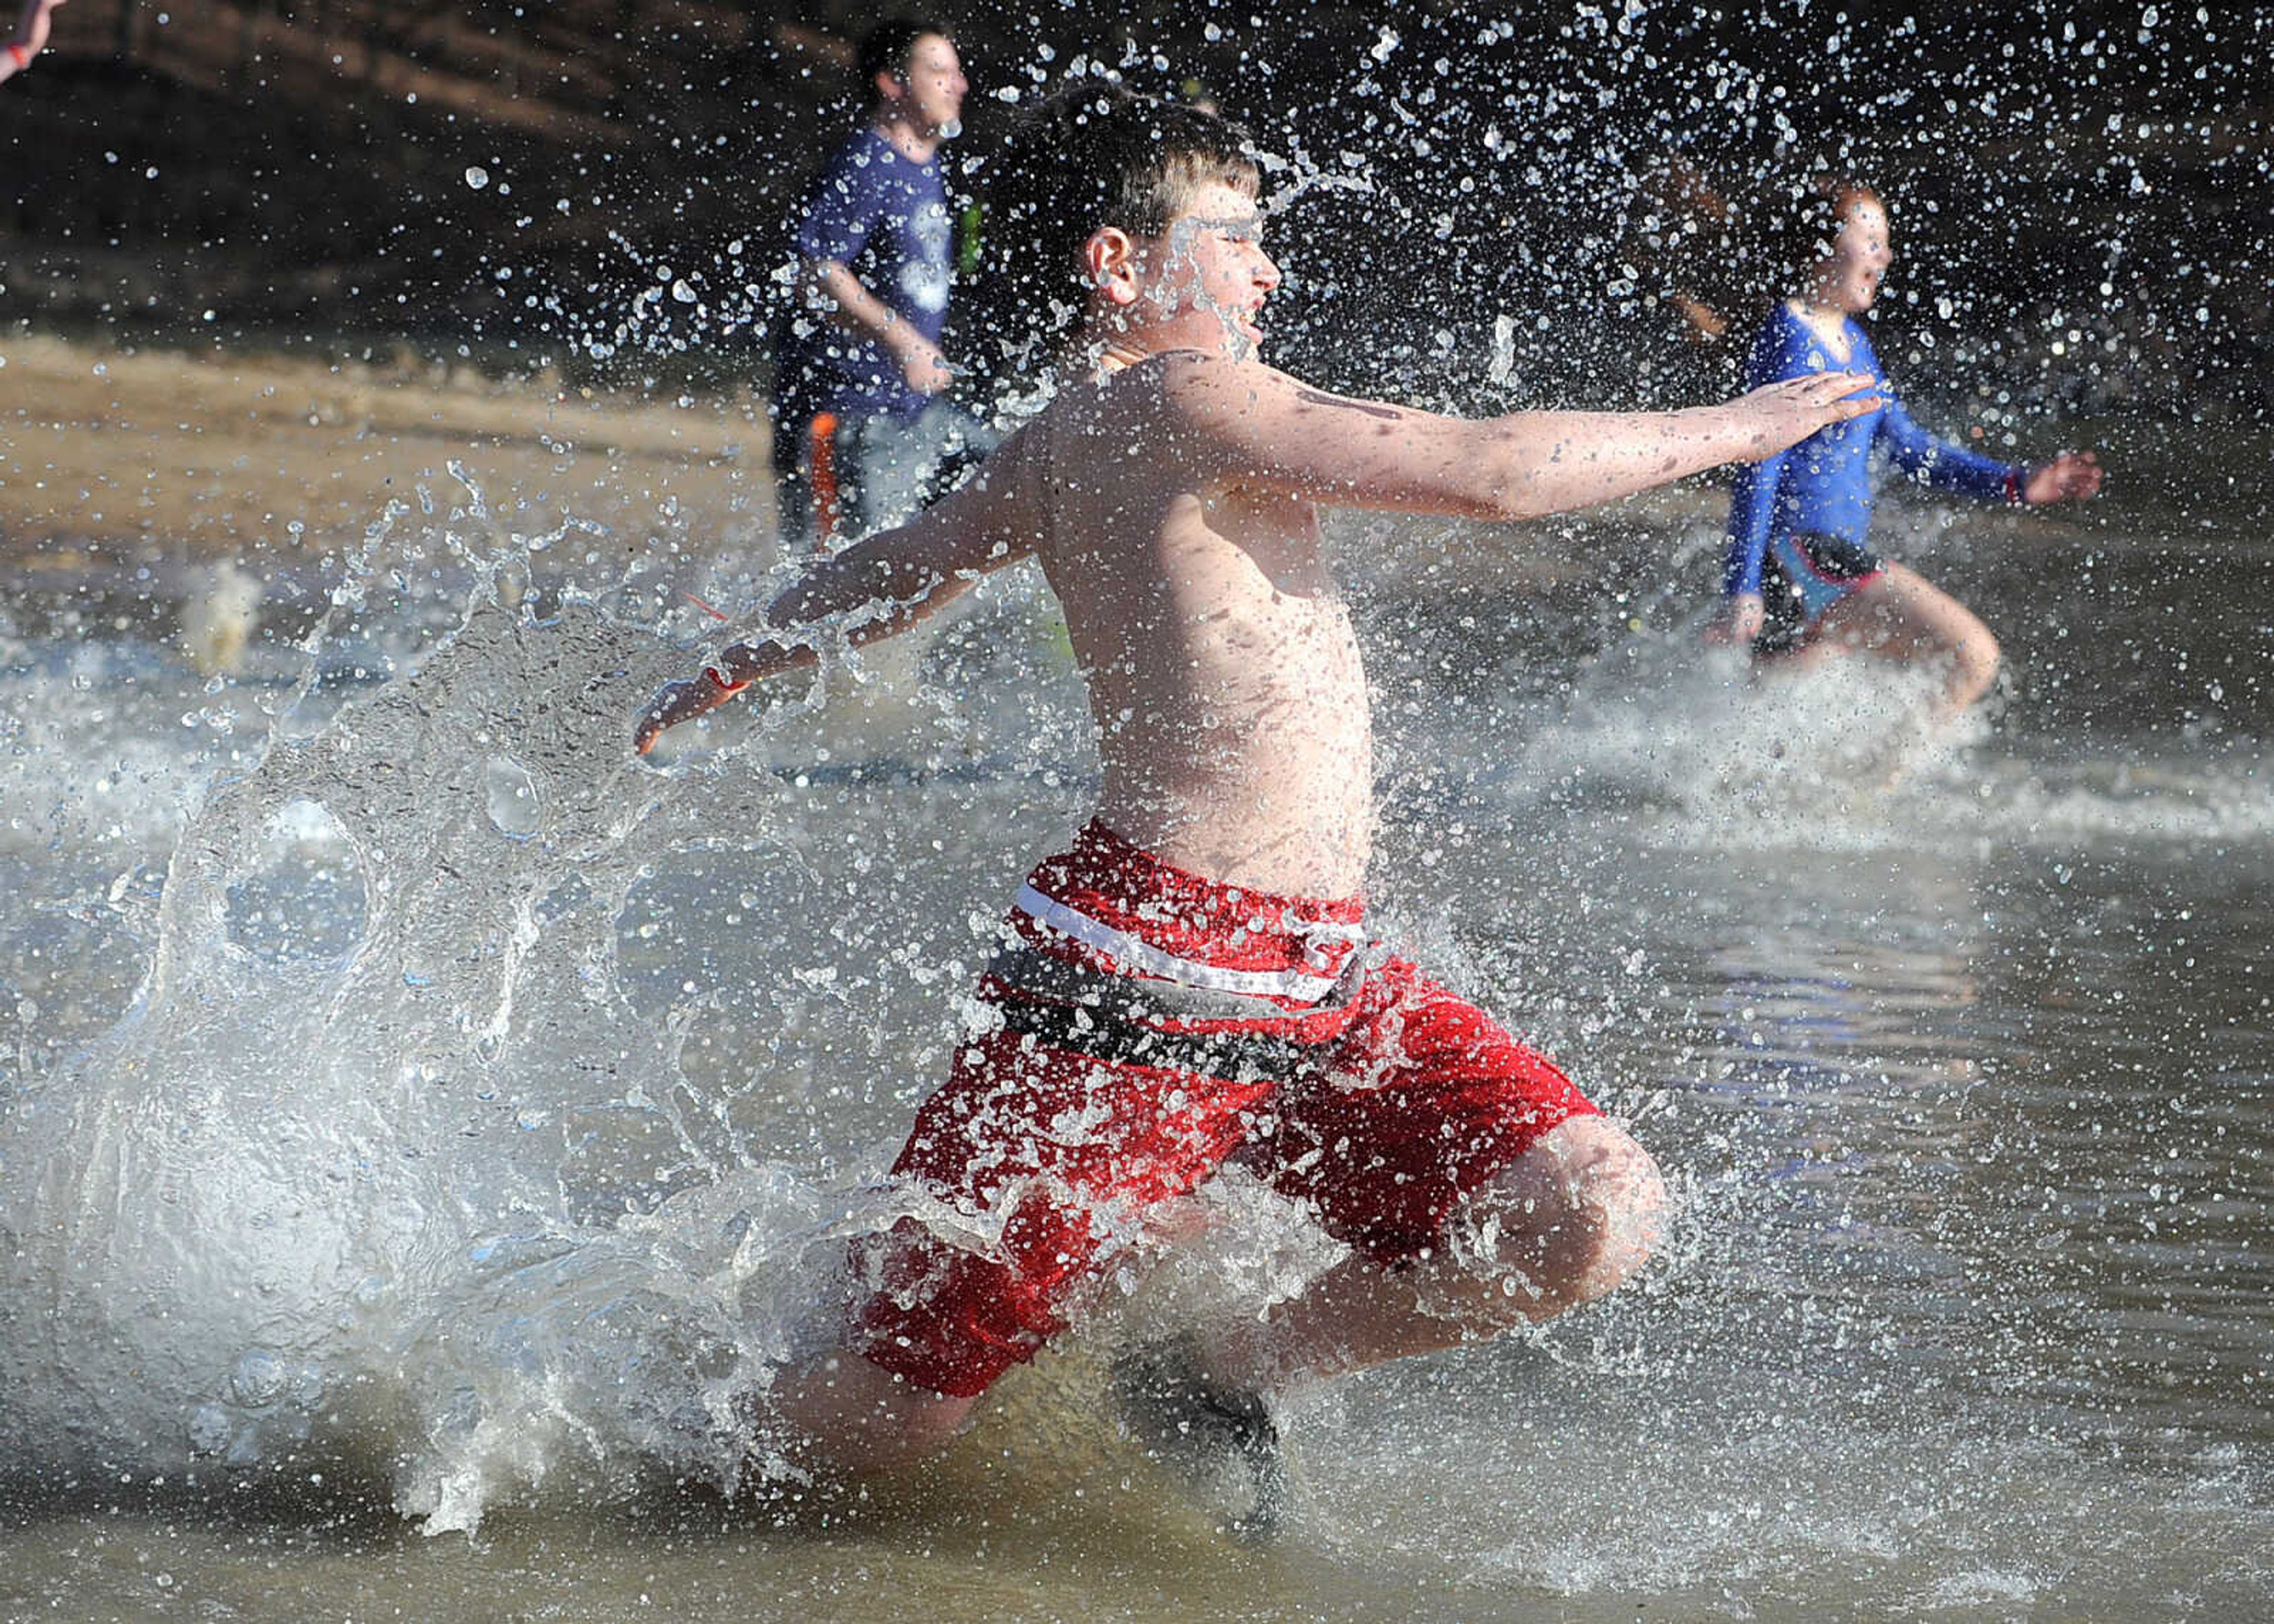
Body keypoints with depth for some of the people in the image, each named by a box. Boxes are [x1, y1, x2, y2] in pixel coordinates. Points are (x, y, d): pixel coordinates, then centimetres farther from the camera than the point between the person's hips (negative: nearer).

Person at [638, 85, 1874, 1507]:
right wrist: (1730, 428, -4)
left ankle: (1224, 1375, 11)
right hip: (1150, 982, -10)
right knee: (872, 1427, -7)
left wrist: (733, 673, 55)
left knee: (1601, 1219, -5)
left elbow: (885, 576, 35)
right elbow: (1491, 473, -17)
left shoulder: (1059, 444, 17)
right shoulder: (1184, 401, -11)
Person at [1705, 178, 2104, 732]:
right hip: (1797, 555, -10)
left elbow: (1908, 447, 22)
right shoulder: (1790, 339, -13)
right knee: (1974, 656, -16)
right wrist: (1742, 589, -20)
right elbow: (1760, 468, -17)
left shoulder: (1851, 339, 17)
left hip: (1838, 556, 10)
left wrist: (2016, 484, 14)